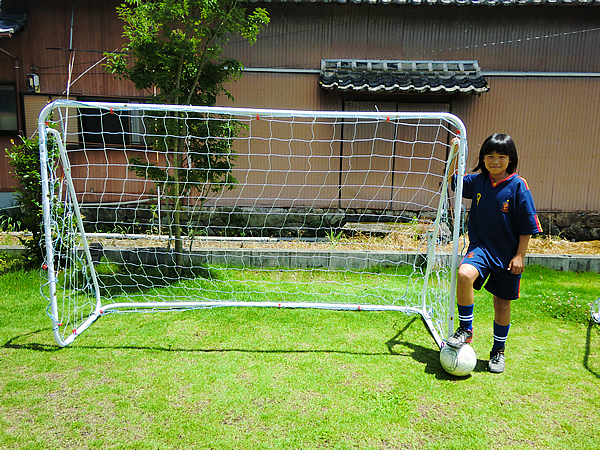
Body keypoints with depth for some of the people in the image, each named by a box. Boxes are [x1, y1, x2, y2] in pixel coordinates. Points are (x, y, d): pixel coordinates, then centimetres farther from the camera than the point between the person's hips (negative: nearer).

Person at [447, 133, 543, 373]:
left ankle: (498, 351, 32)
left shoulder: (518, 185, -9)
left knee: (502, 303, 10)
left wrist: (520, 256, -9)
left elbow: (527, 226, -6)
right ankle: (465, 330, -10)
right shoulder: (477, 181, 1)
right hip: (481, 246, 2)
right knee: (464, 274, -29)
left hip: (507, 254, -1)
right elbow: (454, 181, 19)